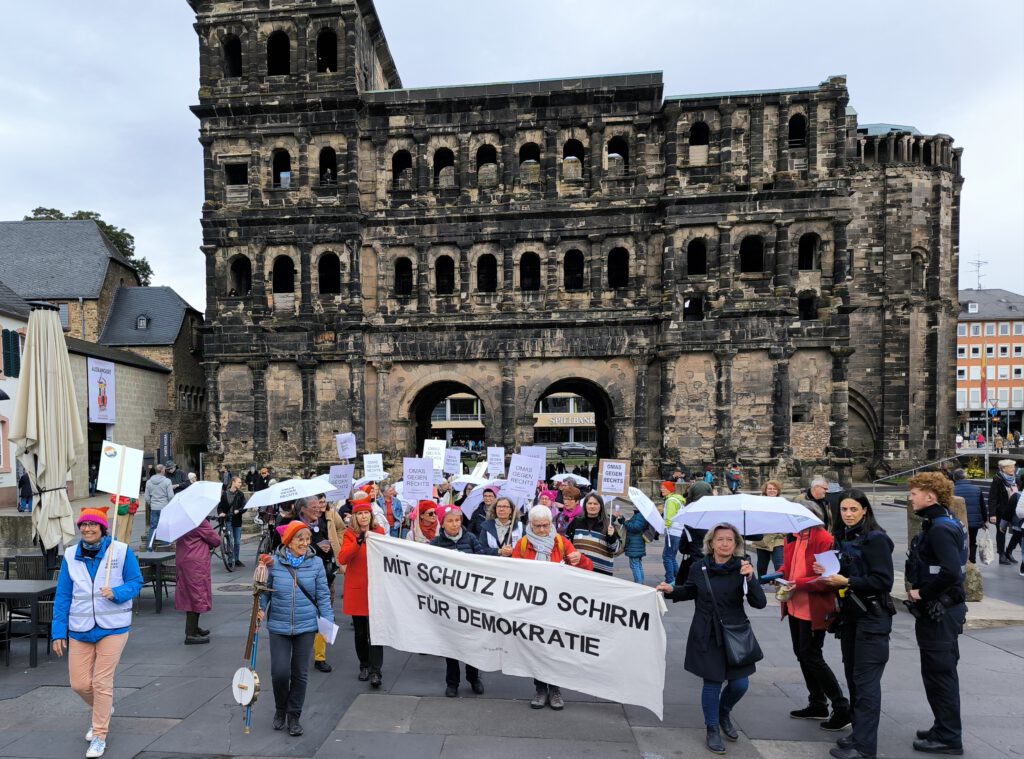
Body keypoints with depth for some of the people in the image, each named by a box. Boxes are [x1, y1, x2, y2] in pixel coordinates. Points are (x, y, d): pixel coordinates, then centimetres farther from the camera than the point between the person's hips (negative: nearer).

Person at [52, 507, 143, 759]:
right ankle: (102, 711, 41)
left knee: (102, 682, -1)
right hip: (79, 628, 4)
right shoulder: (71, 555, 0)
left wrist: (117, 593, -23)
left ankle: (99, 736, 17)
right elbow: (62, 595, 5)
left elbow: (136, 582, -3)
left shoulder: (121, 551, -9)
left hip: (112, 627, -3)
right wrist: (58, 632, 3)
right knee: (79, 684, 8)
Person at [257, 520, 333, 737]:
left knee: (300, 674, 8)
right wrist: (261, 609, -13)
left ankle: (294, 716, 27)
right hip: (278, 627, -1)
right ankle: (280, 709, 28)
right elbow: (265, 590, 4)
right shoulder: (273, 563, -6)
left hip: (306, 626, 1)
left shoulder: (316, 563, -4)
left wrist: (328, 623, -6)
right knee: (280, 672, -2)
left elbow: (323, 596, -1)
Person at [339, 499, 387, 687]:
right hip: (356, 588, 0)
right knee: (360, 632, 11)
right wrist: (359, 542, -28)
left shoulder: (379, 531, 3)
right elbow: (342, 559, -18)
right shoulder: (350, 534, -2)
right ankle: (364, 666, 28)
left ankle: (375, 671, -2)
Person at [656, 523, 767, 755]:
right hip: (707, 636, -1)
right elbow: (690, 591, 12)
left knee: (740, 684, 6)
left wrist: (750, 578, -29)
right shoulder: (699, 568, -7)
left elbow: (760, 603, -14)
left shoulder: (742, 568, -8)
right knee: (712, 683, 3)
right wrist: (672, 590, -7)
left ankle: (724, 713, 38)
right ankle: (713, 729, 25)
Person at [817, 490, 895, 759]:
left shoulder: (875, 538, -13)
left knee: (865, 680, -4)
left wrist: (847, 581, -21)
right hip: (849, 614, 8)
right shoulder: (843, 538, 10)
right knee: (852, 675, 14)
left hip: (872, 617, -8)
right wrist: (828, 574, 1)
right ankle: (859, 732, 27)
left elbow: (883, 581, -18)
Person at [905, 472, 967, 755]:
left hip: (938, 612, -10)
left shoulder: (939, 528, -21)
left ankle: (948, 738, 13)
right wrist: (920, 590, 9)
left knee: (939, 674, 1)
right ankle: (945, 729, 31)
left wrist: (921, 592, -20)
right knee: (941, 672, 19)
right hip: (942, 609, 10)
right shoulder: (940, 524, 11)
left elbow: (951, 572, -32)